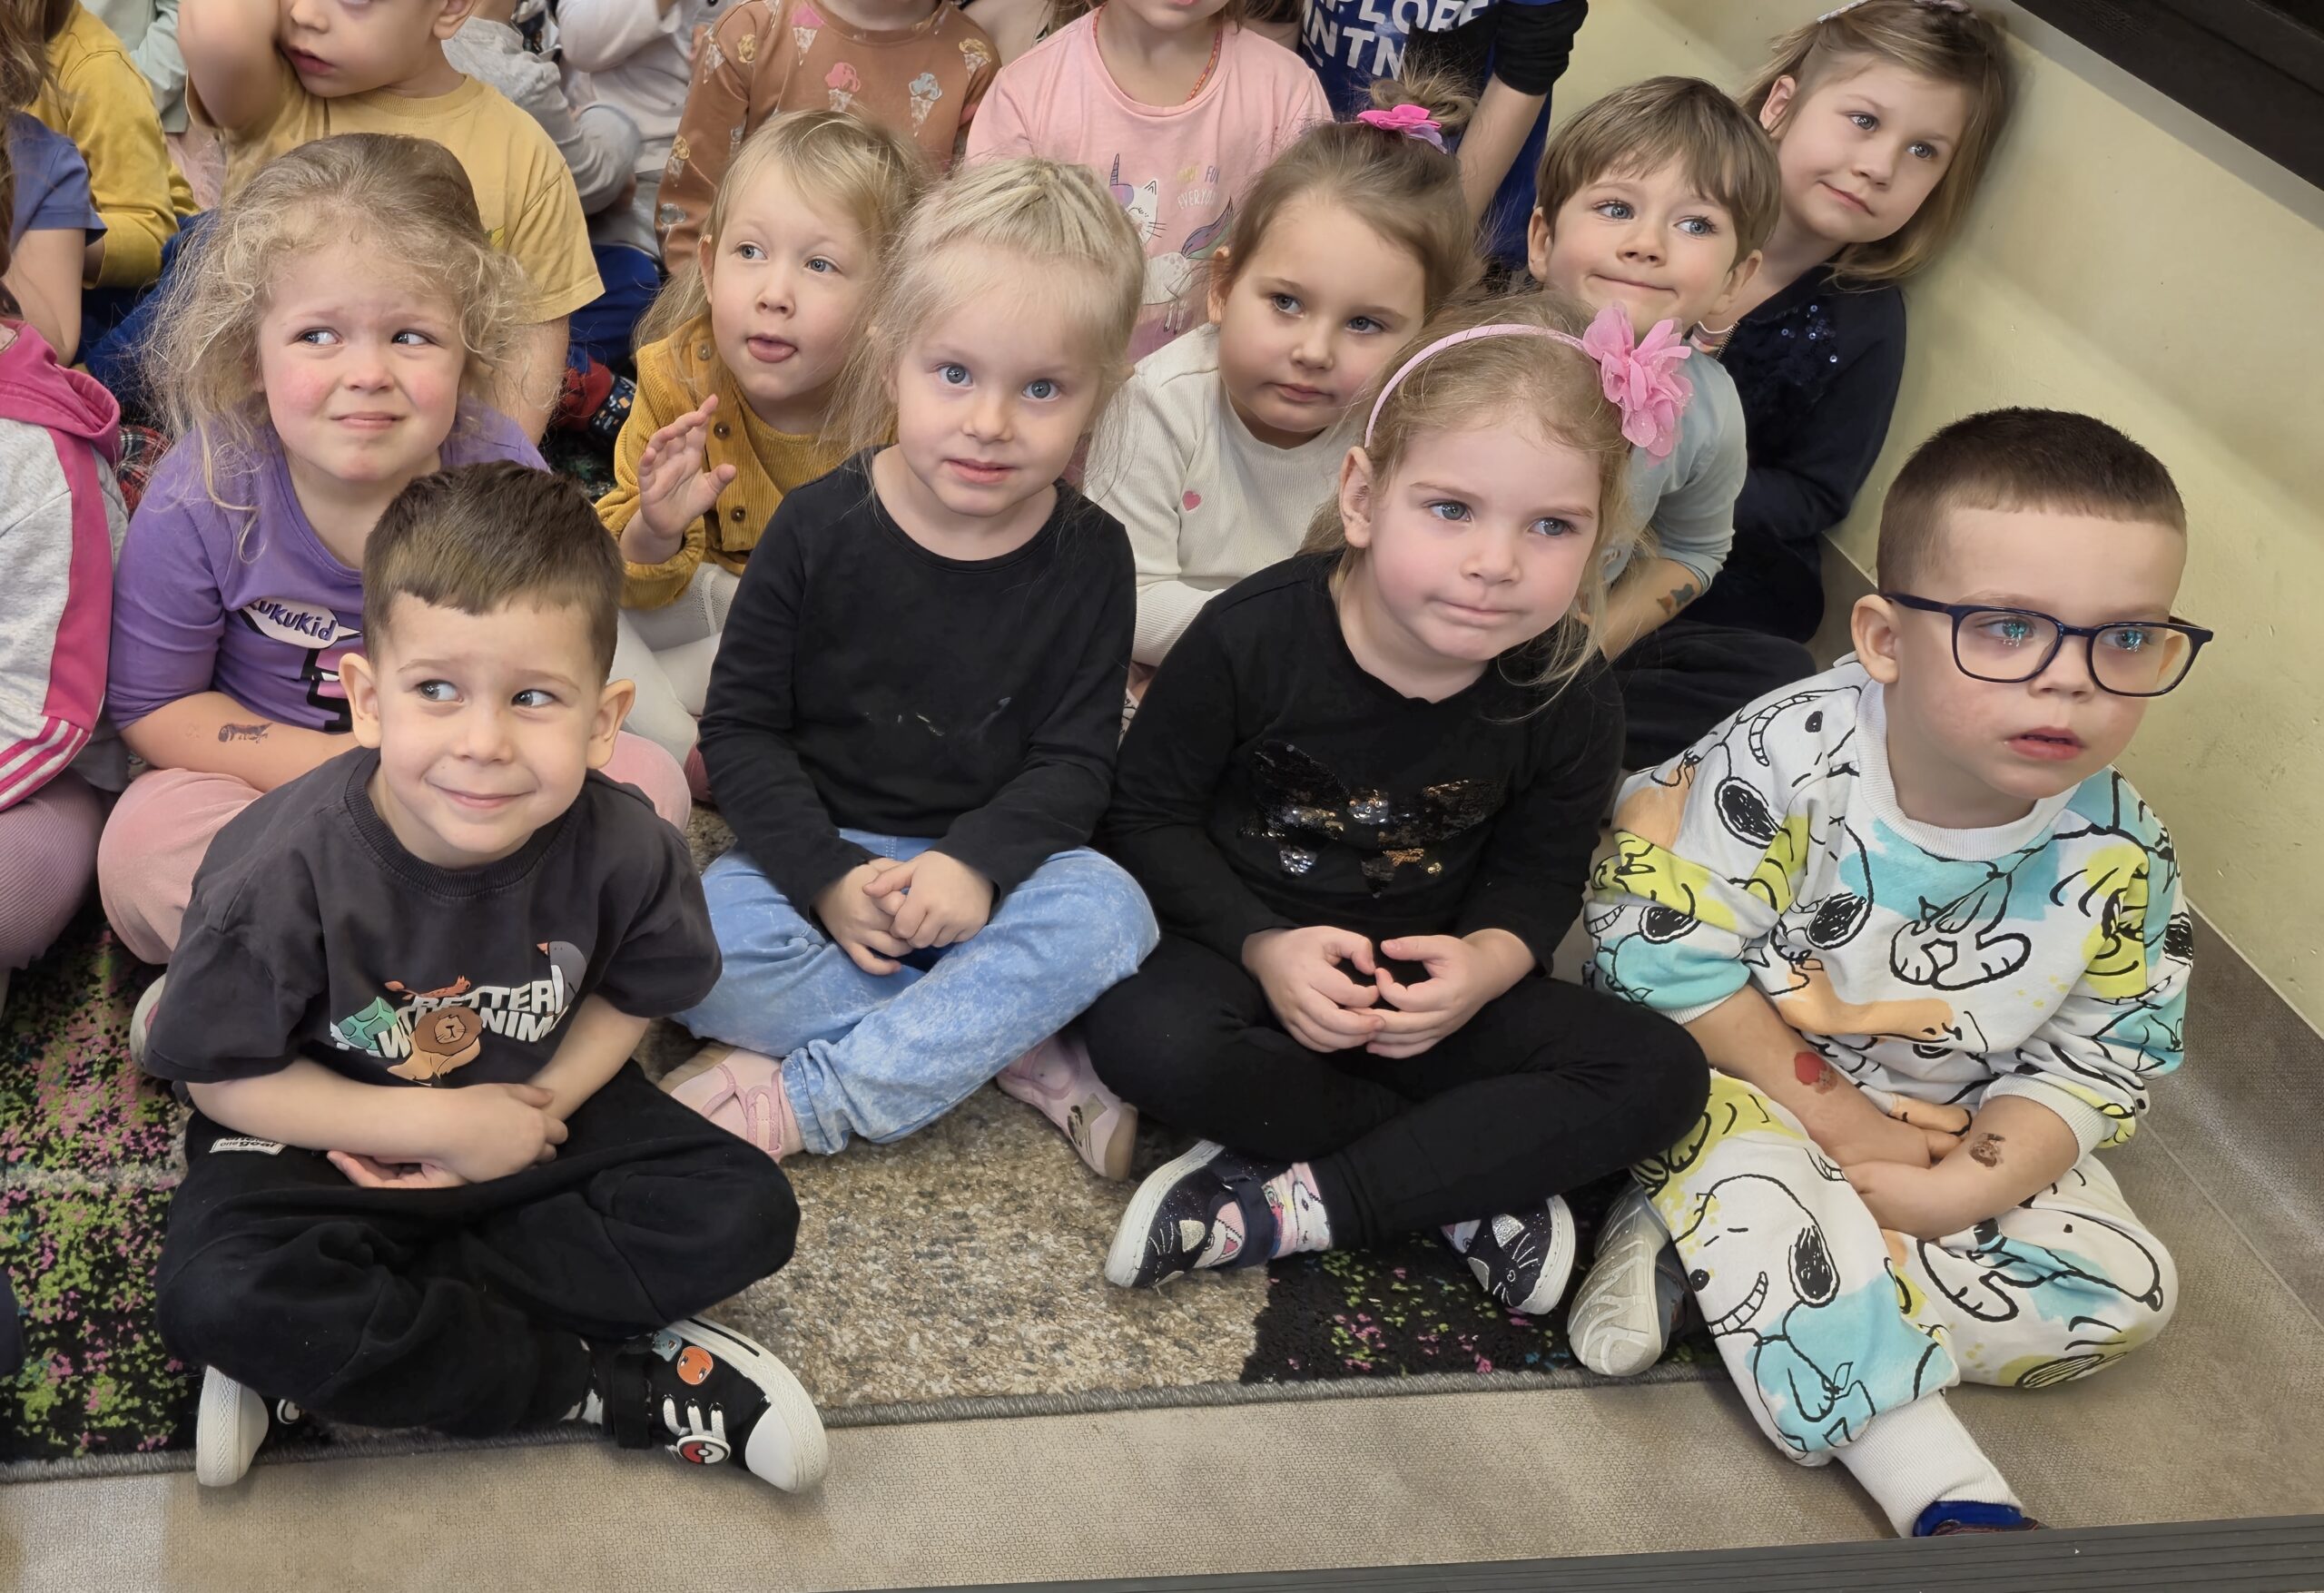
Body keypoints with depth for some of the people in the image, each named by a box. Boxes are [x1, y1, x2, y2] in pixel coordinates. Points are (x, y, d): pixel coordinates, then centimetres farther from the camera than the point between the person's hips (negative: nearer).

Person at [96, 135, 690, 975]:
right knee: (144, 841, -31)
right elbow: (153, 705, -9)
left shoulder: (504, 474, -16)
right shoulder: (202, 496, -18)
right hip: (271, 788, -2)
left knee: (647, 777, -20)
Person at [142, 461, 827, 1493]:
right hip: (326, 1136, -3)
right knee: (214, 1297, -32)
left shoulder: (623, 848, -20)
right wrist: (439, 1124, -20)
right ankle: (613, 1385, -19)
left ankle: (331, 1345, -16)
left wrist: (544, 1102, -16)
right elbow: (222, 1078, -15)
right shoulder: (284, 866, -26)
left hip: (522, 1111, 3)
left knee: (744, 1214, -16)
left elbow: (632, 991, 0)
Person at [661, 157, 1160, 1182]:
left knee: (1107, 915, -30)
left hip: (993, 857, 1)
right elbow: (741, 727, -6)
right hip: (818, 853, 0)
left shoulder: (1088, 558, -6)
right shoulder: (820, 529, -9)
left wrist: (976, 862, -25)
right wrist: (829, 878, -19)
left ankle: (805, 1099, -25)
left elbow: (1074, 759, -5)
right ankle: (1021, 1054, -21)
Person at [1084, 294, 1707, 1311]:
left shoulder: (1569, 703, -10)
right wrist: (1264, 947, -23)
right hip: (1243, 944, -2)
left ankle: (1290, 1208, -24)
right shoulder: (1251, 636, -18)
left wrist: (1486, 962, -20)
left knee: (1659, 1074, -17)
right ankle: (1476, 1182, -21)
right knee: (1145, 1036, -36)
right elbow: (1149, 813, -9)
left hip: (1434, 980, 3)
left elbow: (1540, 874, 3)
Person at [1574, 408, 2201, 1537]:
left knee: (2128, 1292, -11)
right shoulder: (1790, 759, -28)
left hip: (1959, 1132, 4)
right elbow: (1659, 942, -23)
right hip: (1742, 1084, -3)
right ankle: (1932, 1480, -28)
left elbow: (2100, 1064, -8)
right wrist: (1829, 1110, -20)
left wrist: (1960, 1189, -24)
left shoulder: (2119, 857, -17)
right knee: (1731, 1151, -34)